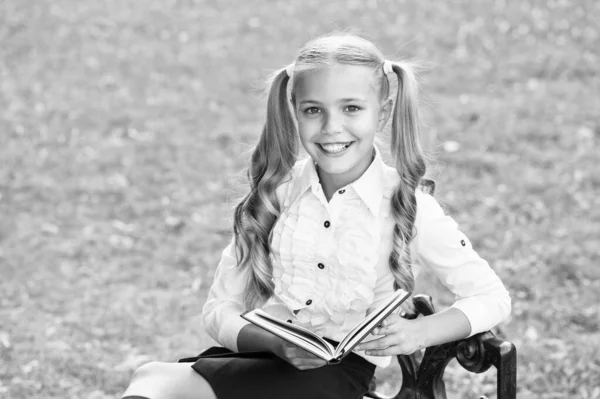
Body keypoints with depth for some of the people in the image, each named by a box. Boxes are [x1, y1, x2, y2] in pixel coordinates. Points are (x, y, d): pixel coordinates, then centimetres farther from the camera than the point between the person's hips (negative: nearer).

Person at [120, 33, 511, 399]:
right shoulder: (275, 192, 5)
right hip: (264, 351, 4)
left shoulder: (408, 206, -3)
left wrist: (419, 333, -16)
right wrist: (276, 341, -15)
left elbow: (493, 298, 2)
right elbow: (221, 309, 6)